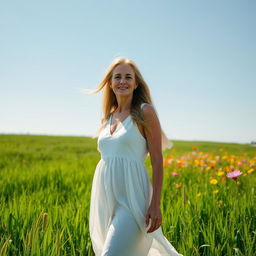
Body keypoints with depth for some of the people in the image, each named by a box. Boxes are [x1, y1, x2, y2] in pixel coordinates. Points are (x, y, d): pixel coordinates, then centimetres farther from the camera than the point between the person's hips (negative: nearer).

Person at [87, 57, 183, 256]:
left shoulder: (145, 112, -4)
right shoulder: (108, 117, 14)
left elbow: (157, 161, -7)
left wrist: (156, 206, -14)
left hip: (130, 198, -6)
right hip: (105, 198, 7)